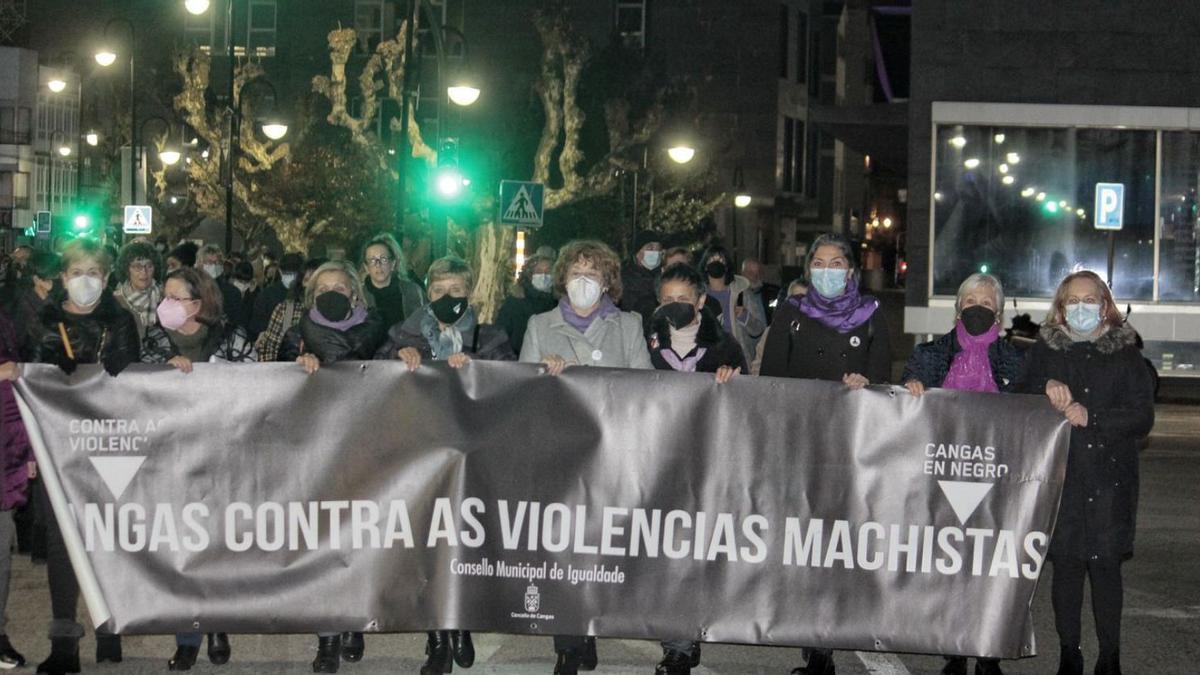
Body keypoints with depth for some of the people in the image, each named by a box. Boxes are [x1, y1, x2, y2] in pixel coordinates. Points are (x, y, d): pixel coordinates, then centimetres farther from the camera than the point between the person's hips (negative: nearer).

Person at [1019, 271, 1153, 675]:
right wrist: (1048, 394, -16)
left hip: (1110, 480, -1)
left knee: (1107, 566, -2)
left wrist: (1090, 418, -11)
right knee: (1065, 566, 3)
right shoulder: (1043, 352, 11)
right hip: (1059, 478, 1)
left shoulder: (1126, 355, 8)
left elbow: (1142, 417, 0)